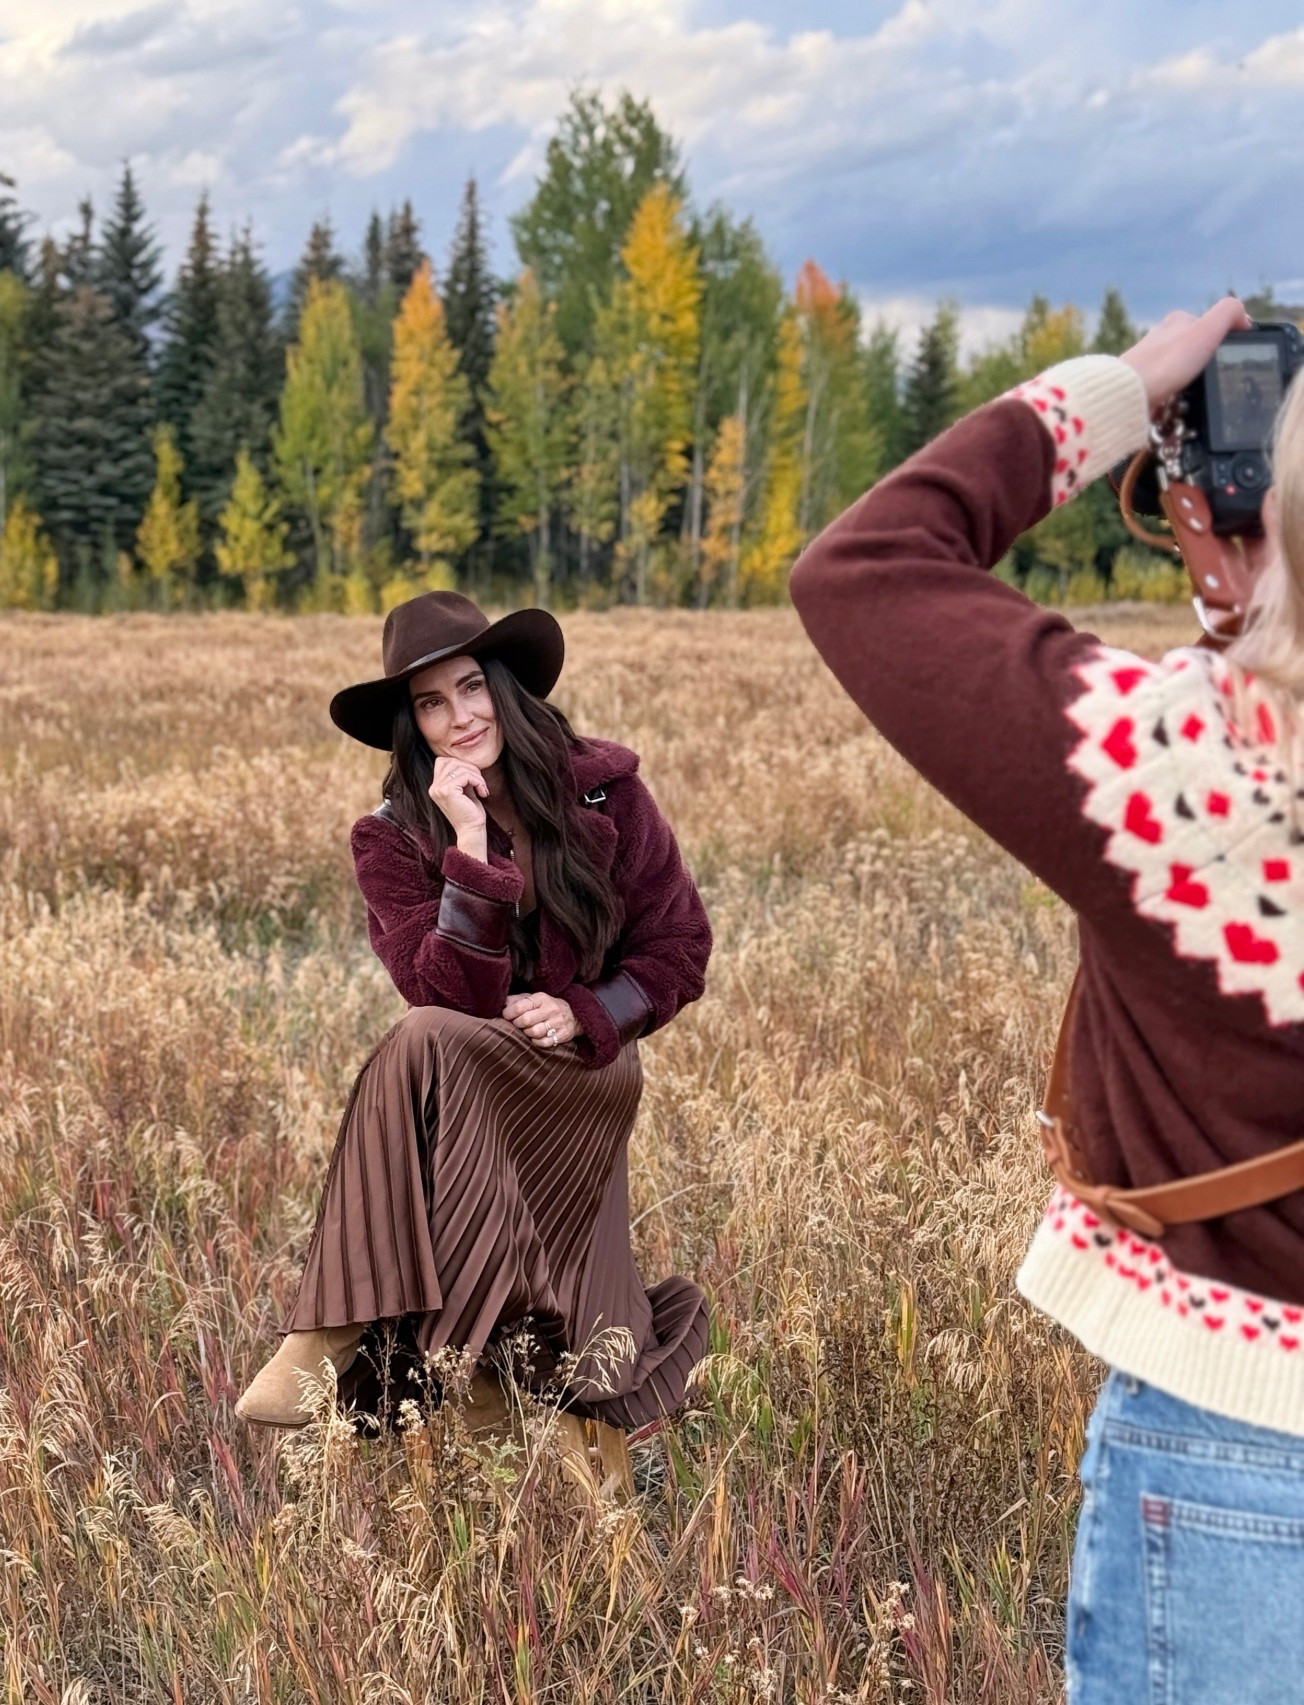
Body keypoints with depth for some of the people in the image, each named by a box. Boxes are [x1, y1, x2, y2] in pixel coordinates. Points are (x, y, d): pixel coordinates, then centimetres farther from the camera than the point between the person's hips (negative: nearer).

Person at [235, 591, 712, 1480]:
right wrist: (471, 848, -26)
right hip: (468, 1091, 2)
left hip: (583, 1078, -1)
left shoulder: (603, 790, -4)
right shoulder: (395, 837, -5)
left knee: (422, 1048, -32)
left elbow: (680, 947, 0)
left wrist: (587, 1015, -16)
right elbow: (456, 997, -18)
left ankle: (337, 1338, -20)